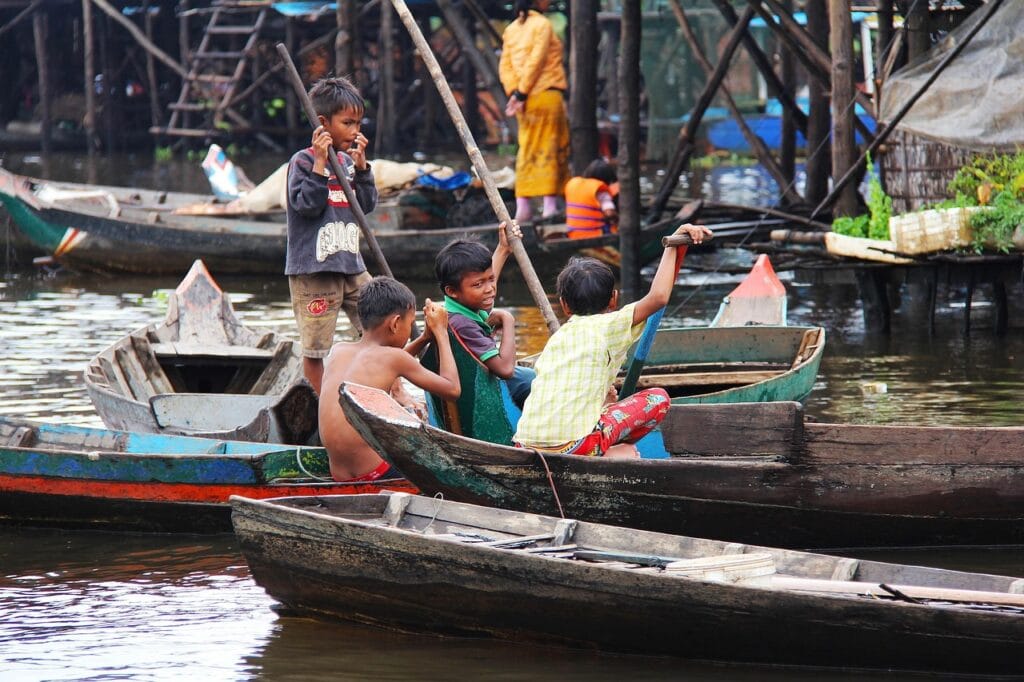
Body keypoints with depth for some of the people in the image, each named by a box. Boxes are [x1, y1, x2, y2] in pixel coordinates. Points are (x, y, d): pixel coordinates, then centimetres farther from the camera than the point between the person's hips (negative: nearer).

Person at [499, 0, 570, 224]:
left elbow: (505, 65, 7)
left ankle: (522, 207, 4)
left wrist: (514, 92, -2)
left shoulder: (511, 29, 15)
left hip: (526, 99, 7)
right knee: (549, 149, -3)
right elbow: (536, 61, -15)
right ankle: (550, 205, -5)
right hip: (547, 94, -6)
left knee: (527, 150, 9)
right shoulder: (542, 24, -7)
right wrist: (522, 93, -12)